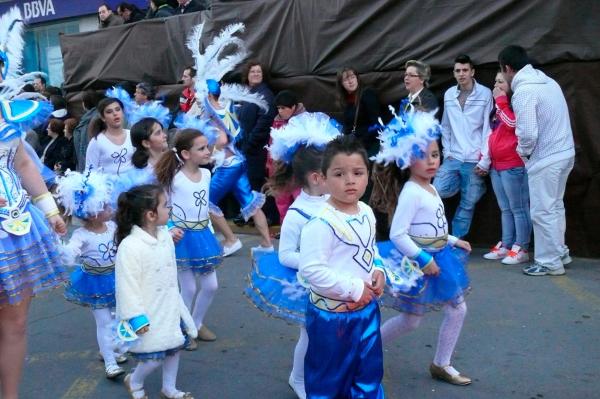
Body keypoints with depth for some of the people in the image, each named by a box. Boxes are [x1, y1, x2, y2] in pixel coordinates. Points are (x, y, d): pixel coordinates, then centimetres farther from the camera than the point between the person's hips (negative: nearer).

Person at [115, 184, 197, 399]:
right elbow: (127, 288, -22)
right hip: (149, 315, -7)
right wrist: (137, 319, -19)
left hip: (170, 309, 8)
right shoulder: (129, 247, -26)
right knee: (154, 357, -1)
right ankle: (134, 381, 31)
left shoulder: (165, 236, -1)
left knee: (174, 347, 17)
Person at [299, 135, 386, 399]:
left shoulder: (366, 212, 1)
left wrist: (378, 271, -2)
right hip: (332, 314, -7)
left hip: (367, 308, 8)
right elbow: (312, 269, -28)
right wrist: (354, 289, -23)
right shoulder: (322, 222, -25)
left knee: (368, 373, 23)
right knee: (328, 377, 13)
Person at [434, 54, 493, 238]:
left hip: (474, 160, -3)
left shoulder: (485, 94, -5)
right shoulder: (448, 94, 7)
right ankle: (475, 188, 16)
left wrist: (485, 160, -12)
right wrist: (447, 152, 4)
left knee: (467, 204, 3)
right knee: (437, 191, -10)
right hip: (453, 158, 4)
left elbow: (489, 128, -7)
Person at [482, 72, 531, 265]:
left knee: (518, 208, -4)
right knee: (505, 209, 13)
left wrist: (501, 101, -17)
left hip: (514, 166, -9)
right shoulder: (499, 107, 19)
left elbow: (513, 123, -26)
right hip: (496, 165, 9)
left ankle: (521, 249, 0)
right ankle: (505, 246, 18)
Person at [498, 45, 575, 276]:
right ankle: (560, 253, 33)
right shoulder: (547, 81, 9)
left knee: (542, 212, 3)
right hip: (564, 152, 9)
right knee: (555, 207, 21)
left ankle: (550, 262, 13)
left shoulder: (523, 91, -19)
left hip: (546, 158, -9)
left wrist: (523, 151, -4)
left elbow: (528, 133, -25)